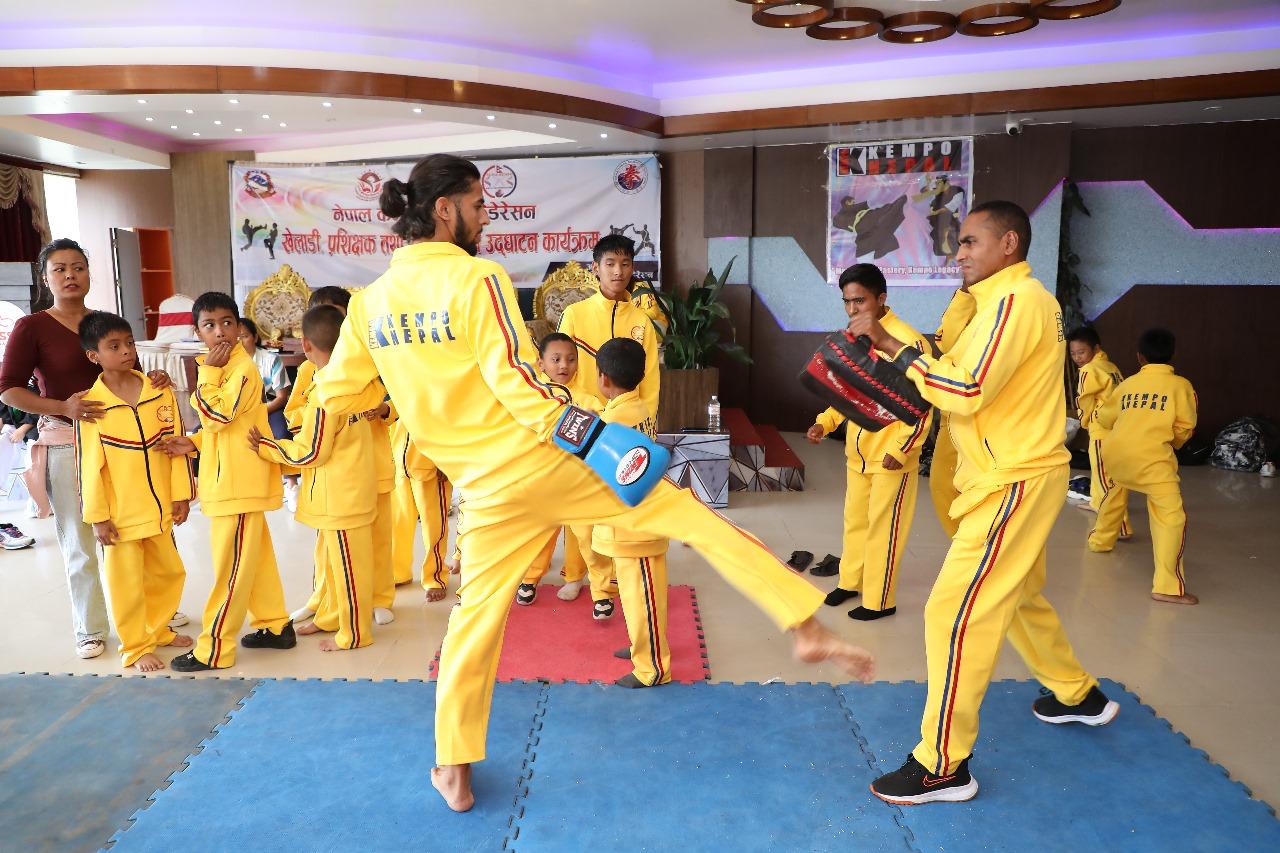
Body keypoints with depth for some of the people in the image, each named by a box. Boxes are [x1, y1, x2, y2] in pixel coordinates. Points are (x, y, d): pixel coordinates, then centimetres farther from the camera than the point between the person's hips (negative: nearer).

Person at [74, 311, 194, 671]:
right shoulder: (91, 405, -9)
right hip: (120, 514, -4)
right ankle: (135, 647, 23)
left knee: (169, 573, 16)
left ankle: (157, 630, 37)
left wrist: (181, 494, 2)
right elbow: (89, 466, -8)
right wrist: (97, 516, -9)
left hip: (159, 509, 4)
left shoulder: (160, 392, 0)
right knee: (127, 582, 7)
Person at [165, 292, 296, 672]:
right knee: (255, 557, 16)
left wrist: (208, 372, -16)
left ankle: (214, 648, 6)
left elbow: (217, 414, -24)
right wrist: (193, 443, 4)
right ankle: (275, 626, 27)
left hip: (240, 481, -10)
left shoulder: (243, 368, -16)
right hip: (226, 479, 10)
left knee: (232, 566, -2)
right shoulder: (218, 368, 14)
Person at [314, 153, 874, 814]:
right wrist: (599, 444, -16)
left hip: (488, 488, 5)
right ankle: (808, 631, 4)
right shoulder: (477, 277, -13)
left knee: (476, 617, 19)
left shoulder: (370, 301, 5)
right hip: (549, 461, -5)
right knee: (692, 517, 4)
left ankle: (453, 773, 30)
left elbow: (336, 395, 14)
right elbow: (517, 382, -20)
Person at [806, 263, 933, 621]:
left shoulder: (907, 340, -19)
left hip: (891, 455, -7)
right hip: (856, 452, 7)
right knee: (854, 520, 19)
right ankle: (851, 581, 36)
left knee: (883, 527, 3)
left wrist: (900, 449, -20)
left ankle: (880, 601, 17)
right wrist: (825, 422, 2)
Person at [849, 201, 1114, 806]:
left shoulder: (1016, 299, -17)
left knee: (955, 611, -9)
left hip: (1014, 484, -11)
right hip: (1017, 474, 11)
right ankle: (1076, 694, 46)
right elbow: (976, 385, 12)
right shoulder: (1022, 299, 15)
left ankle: (943, 765, 0)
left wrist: (890, 344, -20)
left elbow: (966, 392, -25)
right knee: (1017, 596, 26)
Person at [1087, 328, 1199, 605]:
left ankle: (1101, 539, 55)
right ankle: (1168, 586, -16)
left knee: (1114, 494, 34)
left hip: (1114, 452, 5)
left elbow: (1105, 418, 27)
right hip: (1151, 457, -5)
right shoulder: (1180, 385, 6)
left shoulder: (1127, 383, 17)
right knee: (1171, 516, -7)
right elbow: (1184, 428, 4)